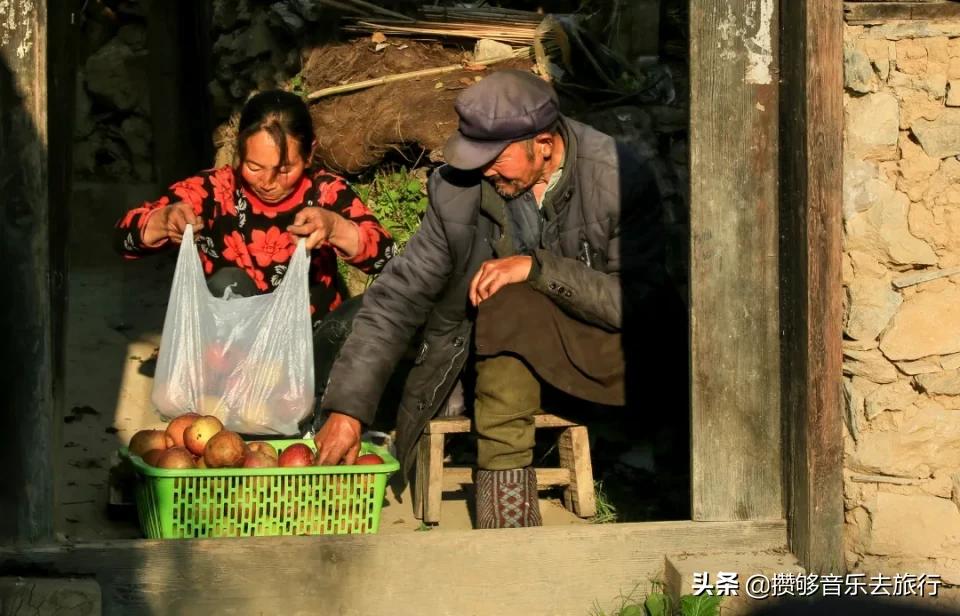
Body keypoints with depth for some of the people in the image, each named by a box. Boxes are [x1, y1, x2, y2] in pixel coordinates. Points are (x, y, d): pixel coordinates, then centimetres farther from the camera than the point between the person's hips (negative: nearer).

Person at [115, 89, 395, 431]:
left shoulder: (326, 193, -5)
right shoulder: (214, 191, -7)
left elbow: (383, 256, -22)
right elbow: (126, 236, -14)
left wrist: (335, 228, -43)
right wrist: (165, 221, -38)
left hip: (311, 346, 1)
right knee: (226, 283, -27)